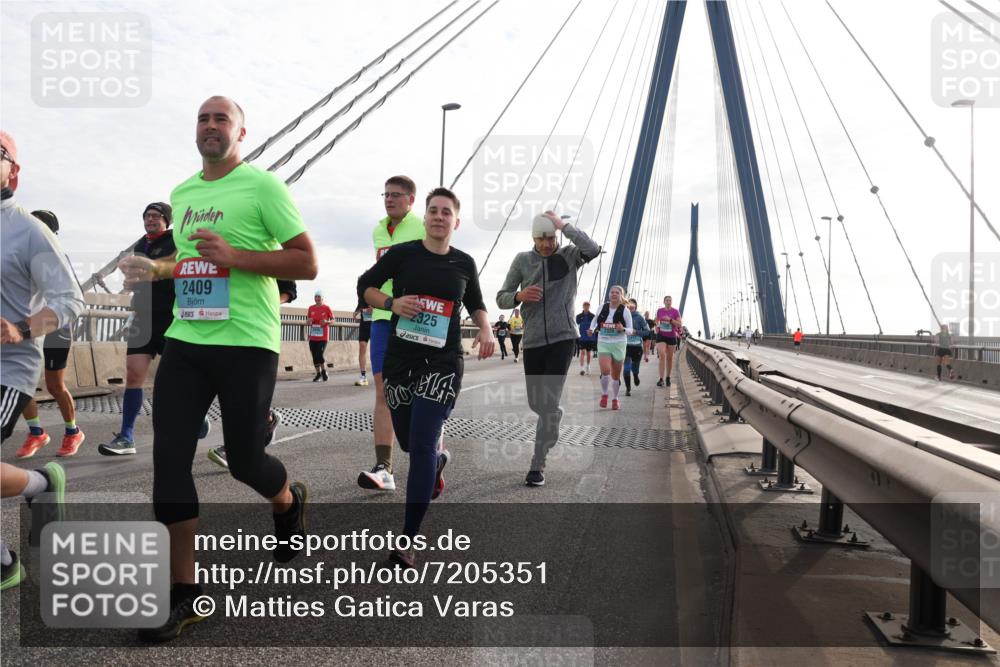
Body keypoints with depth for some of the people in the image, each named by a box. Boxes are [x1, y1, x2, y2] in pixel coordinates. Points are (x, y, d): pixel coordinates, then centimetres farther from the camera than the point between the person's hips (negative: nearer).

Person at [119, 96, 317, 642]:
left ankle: (290, 502, 40)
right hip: (184, 340, 6)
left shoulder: (262, 185, -5)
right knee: (169, 457, -1)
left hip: (246, 343, -6)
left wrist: (233, 256, -20)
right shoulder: (181, 194, 16)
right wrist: (157, 269, 8)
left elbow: (307, 264, -10)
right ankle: (184, 592, 11)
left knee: (244, 459, 3)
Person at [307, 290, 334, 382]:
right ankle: (318, 373, 17)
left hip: (323, 336, -4)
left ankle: (324, 372, 9)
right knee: (314, 356, 4)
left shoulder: (327, 308, -2)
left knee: (320, 355, -12)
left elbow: (332, 321, 4)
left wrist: (327, 321, -16)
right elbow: (308, 321, 18)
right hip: (312, 336, 4)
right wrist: (309, 321, -6)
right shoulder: (311, 308, 8)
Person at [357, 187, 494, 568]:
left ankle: (407, 542, -5)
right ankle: (439, 459, 53)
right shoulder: (402, 253, 0)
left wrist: (486, 329, 1)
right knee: (409, 443, 14)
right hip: (399, 361, 2)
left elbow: (475, 303, 20)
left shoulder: (464, 263, 5)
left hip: (443, 364, -1)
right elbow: (365, 285, 7)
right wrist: (391, 303, -13)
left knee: (421, 446, -11)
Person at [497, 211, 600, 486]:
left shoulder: (569, 255, 2)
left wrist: (563, 224, -14)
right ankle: (552, 426, 44)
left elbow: (593, 249, -21)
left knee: (550, 403, -9)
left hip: (562, 338, -2)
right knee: (536, 403, 11)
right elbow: (501, 299, 4)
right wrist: (519, 295, -18)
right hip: (532, 340, 3)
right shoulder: (522, 260, 5)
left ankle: (538, 464, -1)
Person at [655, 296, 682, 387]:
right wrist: (657, 326, 1)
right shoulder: (659, 310, 3)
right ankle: (661, 379, -21)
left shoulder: (675, 311, -4)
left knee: (669, 358, 10)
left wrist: (670, 319, -20)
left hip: (672, 336, 0)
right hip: (661, 336, 0)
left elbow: (680, 325, -9)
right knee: (662, 355, -18)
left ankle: (668, 378, 26)